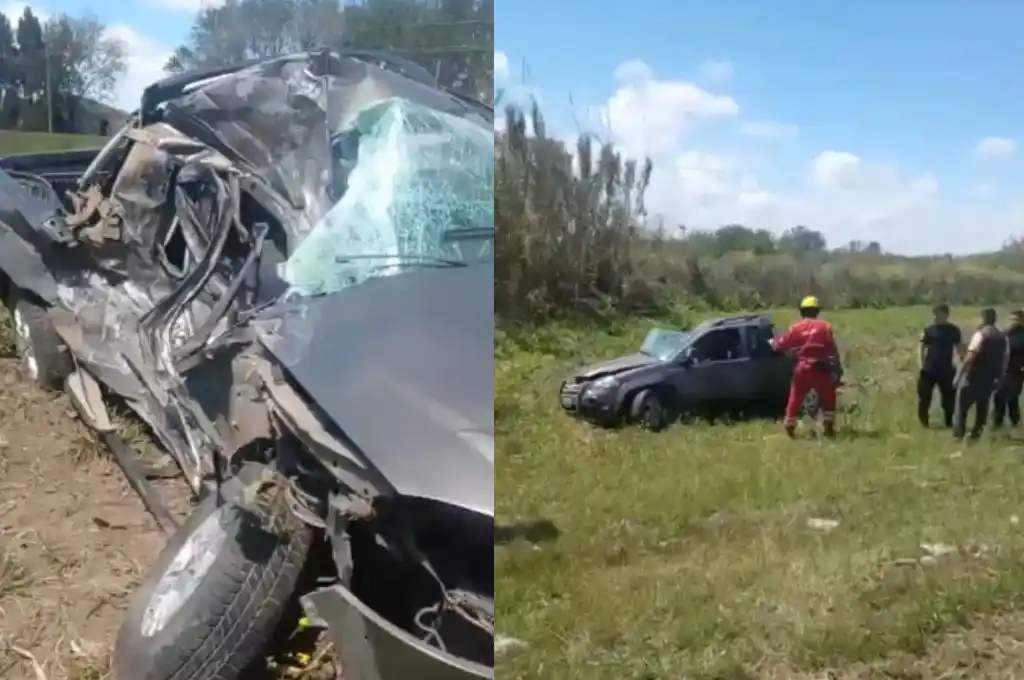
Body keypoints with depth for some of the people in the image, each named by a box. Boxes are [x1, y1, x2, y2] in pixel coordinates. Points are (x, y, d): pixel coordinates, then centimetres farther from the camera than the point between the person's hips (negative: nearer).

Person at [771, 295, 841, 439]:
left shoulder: (796, 327, 0)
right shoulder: (825, 326, -2)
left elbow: (781, 344, 8)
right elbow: (833, 349, -5)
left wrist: (773, 342, 30)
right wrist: (837, 368, 1)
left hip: (802, 368, 1)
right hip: (820, 369, -1)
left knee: (795, 398, 12)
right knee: (828, 398, 14)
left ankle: (789, 428, 12)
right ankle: (829, 428, 11)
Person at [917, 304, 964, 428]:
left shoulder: (954, 330, 1)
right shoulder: (929, 330, 0)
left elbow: (959, 348, 6)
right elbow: (923, 348, 2)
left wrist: (962, 361, -8)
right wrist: (922, 365, -6)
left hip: (946, 369, 0)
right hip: (929, 369, 0)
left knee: (949, 396, 5)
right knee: (924, 396, 1)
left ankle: (949, 422, 16)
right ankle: (923, 421, 12)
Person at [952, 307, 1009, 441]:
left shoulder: (980, 334, -14)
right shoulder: (1003, 337, 8)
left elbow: (970, 357, -20)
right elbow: (1005, 359, 12)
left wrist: (959, 374, -16)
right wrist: (999, 377, 20)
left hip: (974, 377, -6)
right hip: (990, 379, 6)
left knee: (962, 405, 3)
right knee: (982, 407, 14)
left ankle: (958, 434, 0)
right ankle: (976, 434, 15)